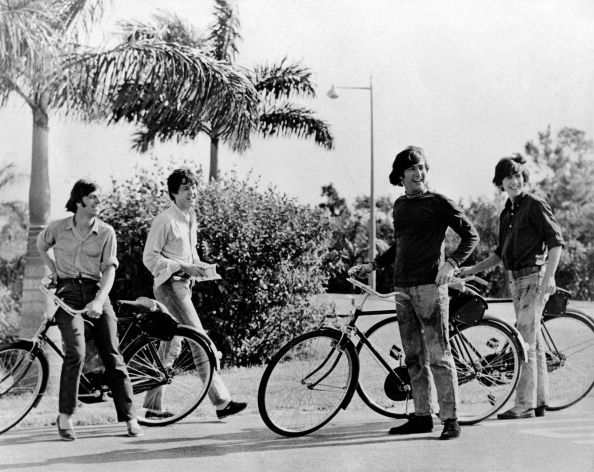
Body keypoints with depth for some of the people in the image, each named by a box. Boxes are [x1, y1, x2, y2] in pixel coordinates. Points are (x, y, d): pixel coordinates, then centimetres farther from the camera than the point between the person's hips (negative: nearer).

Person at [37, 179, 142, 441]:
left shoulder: (106, 232, 2)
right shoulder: (58, 227, 4)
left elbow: (109, 269, -4)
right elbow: (41, 245, 26)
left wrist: (99, 301, -18)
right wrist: (54, 269, 15)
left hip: (96, 291, 1)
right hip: (68, 292, -1)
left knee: (112, 355, -3)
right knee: (76, 352, -19)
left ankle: (130, 417, 2)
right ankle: (65, 416, -8)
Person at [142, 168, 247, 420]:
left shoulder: (191, 219, 14)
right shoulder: (165, 221, -13)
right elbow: (150, 257, -14)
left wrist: (202, 267, 5)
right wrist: (183, 267, -20)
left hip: (184, 285, 9)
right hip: (170, 286, -9)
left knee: (169, 343, 11)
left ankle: (154, 406, 17)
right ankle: (221, 402, -11)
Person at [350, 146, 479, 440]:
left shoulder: (438, 203, -3)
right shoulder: (400, 206, 16)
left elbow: (471, 236, -1)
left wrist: (451, 263, -15)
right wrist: (372, 265, 20)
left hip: (430, 285, -7)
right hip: (403, 287, 7)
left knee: (438, 356, -8)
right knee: (413, 357, 9)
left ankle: (450, 419, -5)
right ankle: (422, 417, 16)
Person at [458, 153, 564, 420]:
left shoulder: (535, 205, -7)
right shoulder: (506, 214, 16)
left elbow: (556, 242, -12)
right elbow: (501, 253, 22)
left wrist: (548, 277, -21)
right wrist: (473, 270, 13)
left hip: (535, 278, -8)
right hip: (517, 280, 8)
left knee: (525, 340, -12)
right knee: (534, 341, 11)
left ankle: (524, 404, -12)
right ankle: (539, 401, 16)